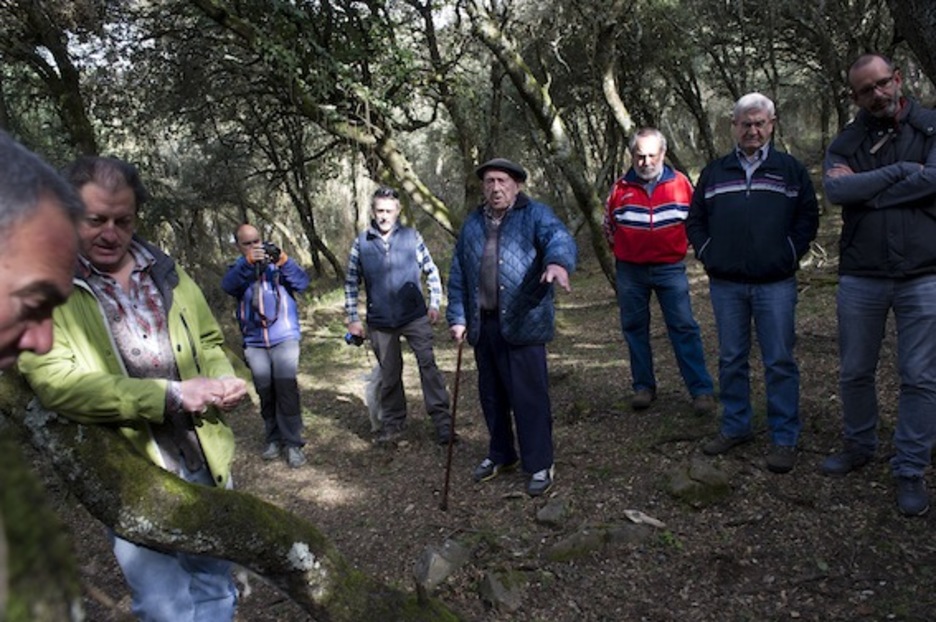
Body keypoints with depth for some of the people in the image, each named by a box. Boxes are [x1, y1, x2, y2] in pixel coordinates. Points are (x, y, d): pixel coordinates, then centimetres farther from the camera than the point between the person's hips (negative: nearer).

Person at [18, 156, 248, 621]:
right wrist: (170, 394, -25)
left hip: (206, 465, 5)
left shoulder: (166, 273, 7)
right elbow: (53, 381, -21)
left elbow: (209, 343, 16)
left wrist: (224, 380, -7)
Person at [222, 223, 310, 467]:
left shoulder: (278, 262, 5)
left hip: (284, 337, -3)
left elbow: (302, 283, -9)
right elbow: (228, 285, -14)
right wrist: (248, 261, -29)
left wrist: (283, 260, -24)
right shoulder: (238, 269, 10)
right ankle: (274, 439, 20)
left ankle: (293, 443, -5)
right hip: (254, 342, 3)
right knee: (265, 392, 7)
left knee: (286, 388, -11)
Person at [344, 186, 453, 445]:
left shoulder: (412, 236, -1)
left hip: (415, 317, -1)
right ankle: (392, 423, 28)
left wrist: (434, 304, -3)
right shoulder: (361, 242, 0)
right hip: (380, 323, 1)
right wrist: (353, 319, 4)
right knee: (389, 375, 12)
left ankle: (442, 420, 0)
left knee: (428, 364, -9)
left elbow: (431, 271, 5)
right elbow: (351, 283, 6)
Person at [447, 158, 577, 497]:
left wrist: (558, 262, -45)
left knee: (529, 396, -2)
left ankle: (540, 465, 14)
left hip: (523, 323, -5)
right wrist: (457, 317, 8)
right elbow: (458, 275, 14)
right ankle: (500, 454, 34)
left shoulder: (535, 214, -2)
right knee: (491, 394, 16)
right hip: (483, 324, 5)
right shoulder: (472, 224, 13)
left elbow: (560, 237, -22)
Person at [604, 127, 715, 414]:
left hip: (670, 269, -1)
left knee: (684, 328, -4)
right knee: (634, 328, 8)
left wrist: (679, 246, 12)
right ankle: (643, 387, 20)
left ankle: (702, 390, 0)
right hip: (630, 271, 2)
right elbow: (609, 226, 16)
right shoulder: (620, 188, -1)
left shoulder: (680, 183, -2)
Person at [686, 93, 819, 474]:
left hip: (776, 284, -2)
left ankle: (785, 438, 9)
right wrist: (707, 255, 5)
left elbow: (808, 217, 7)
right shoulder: (714, 172, 12)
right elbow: (695, 219, 16)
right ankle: (735, 427, 23)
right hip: (725, 285, 3)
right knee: (731, 360, 10)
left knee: (780, 362, 0)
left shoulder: (791, 170, 7)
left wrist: (790, 255, -2)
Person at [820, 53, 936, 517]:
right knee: (855, 372, 12)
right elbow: (835, 190, -14)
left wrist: (864, 191, -12)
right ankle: (859, 445, 33)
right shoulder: (847, 142, 6)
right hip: (861, 277, 2)